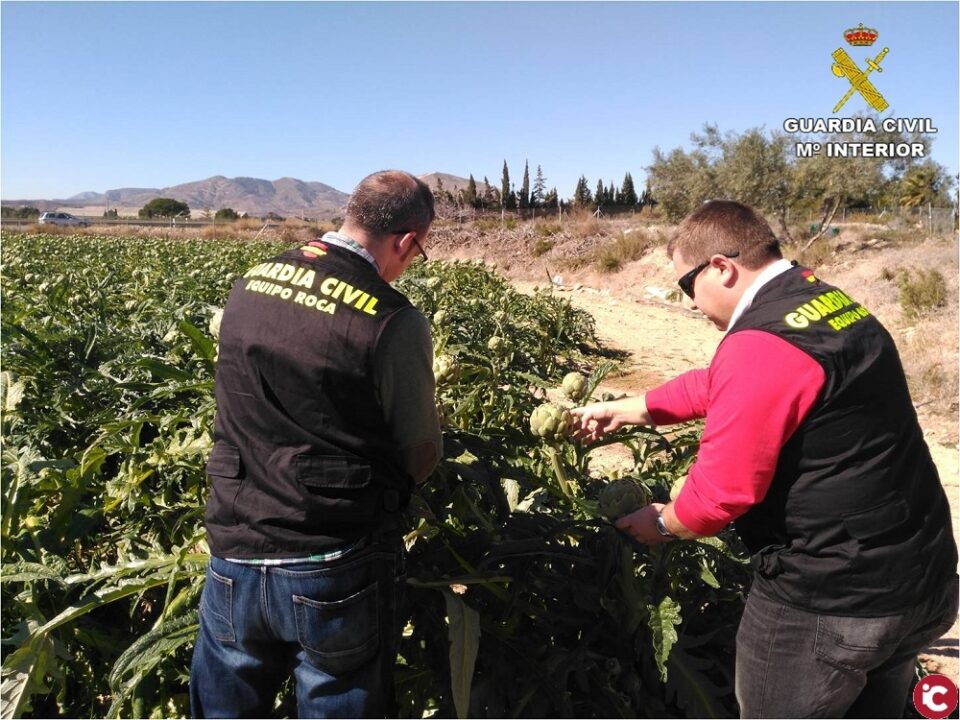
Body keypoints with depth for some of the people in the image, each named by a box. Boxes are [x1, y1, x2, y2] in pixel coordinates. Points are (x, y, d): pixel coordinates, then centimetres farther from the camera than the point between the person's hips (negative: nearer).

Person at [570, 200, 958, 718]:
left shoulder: (761, 345, -26)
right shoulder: (828, 303, 6)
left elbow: (722, 489, -23)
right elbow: (719, 387, 15)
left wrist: (664, 523, -2)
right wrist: (624, 409, 20)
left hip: (832, 603, -9)